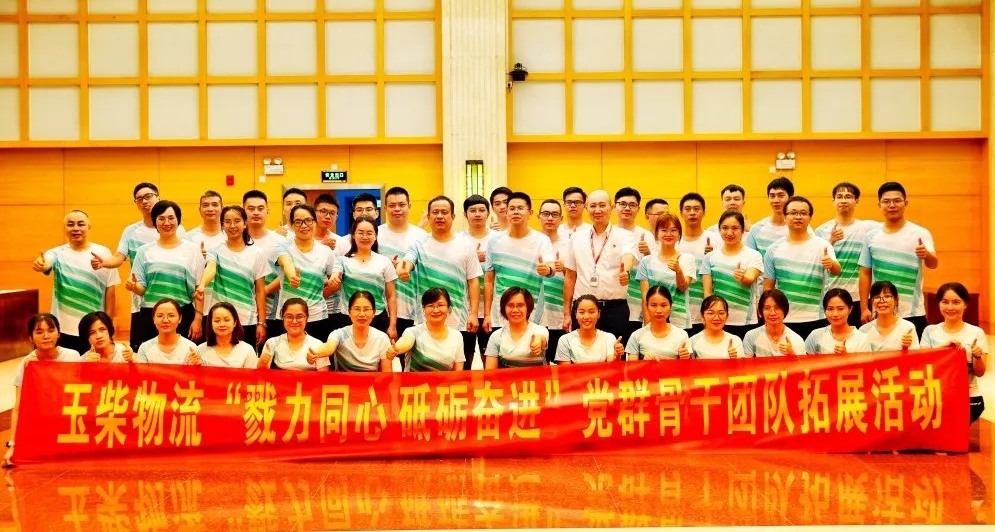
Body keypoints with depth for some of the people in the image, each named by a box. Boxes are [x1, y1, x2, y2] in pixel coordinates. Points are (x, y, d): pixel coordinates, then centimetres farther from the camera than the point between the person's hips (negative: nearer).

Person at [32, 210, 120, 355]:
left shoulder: (103, 253, 1)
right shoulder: (58, 254, 1)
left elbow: (110, 289, 2)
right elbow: (45, 265, -22)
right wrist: (40, 264, -46)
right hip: (64, 329, 0)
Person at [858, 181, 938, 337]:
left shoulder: (920, 233, -4)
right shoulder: (872, 236, 4)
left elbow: (933, 264, -17)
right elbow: (865, 273, 7)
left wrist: (926, 254, -40)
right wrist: (864, 308, 2)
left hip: (912, 314, -2)